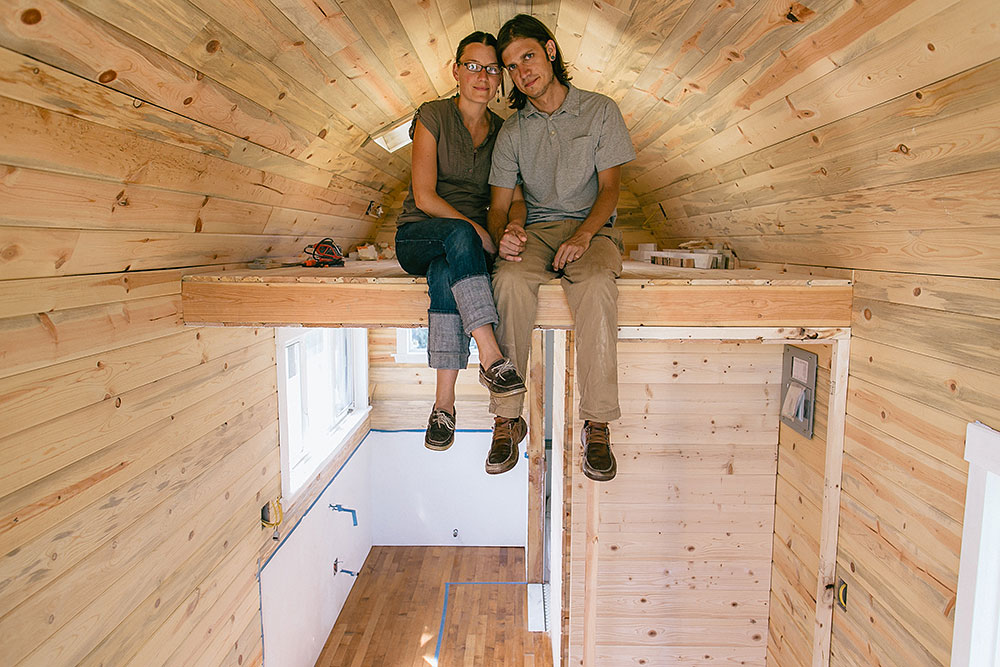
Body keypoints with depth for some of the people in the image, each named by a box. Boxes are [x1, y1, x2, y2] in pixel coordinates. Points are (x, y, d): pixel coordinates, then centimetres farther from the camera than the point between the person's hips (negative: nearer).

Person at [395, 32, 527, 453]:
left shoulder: (502, 132, 10)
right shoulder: (433, 117, -2)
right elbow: (424, 197, -10)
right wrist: (478, 232, -19)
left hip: (470, 243, 2)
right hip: (418, 235, -2)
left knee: (444, 275, -36)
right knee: (459, 236, -38)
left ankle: (444, 402, -35)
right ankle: (491, 359, -45)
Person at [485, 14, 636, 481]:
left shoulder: (600, 111, 8)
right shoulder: (512, 131, 13)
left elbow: (610, 186, 1)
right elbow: (499, 204, 9)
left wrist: (583, 236, -18)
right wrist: (503, 233, -17)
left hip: (591, 228, -1)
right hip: (536, 229, 2)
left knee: (596, 285, -38)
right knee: (510, 279, -35)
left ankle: (597, 425, -30)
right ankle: (507, 418, -28)